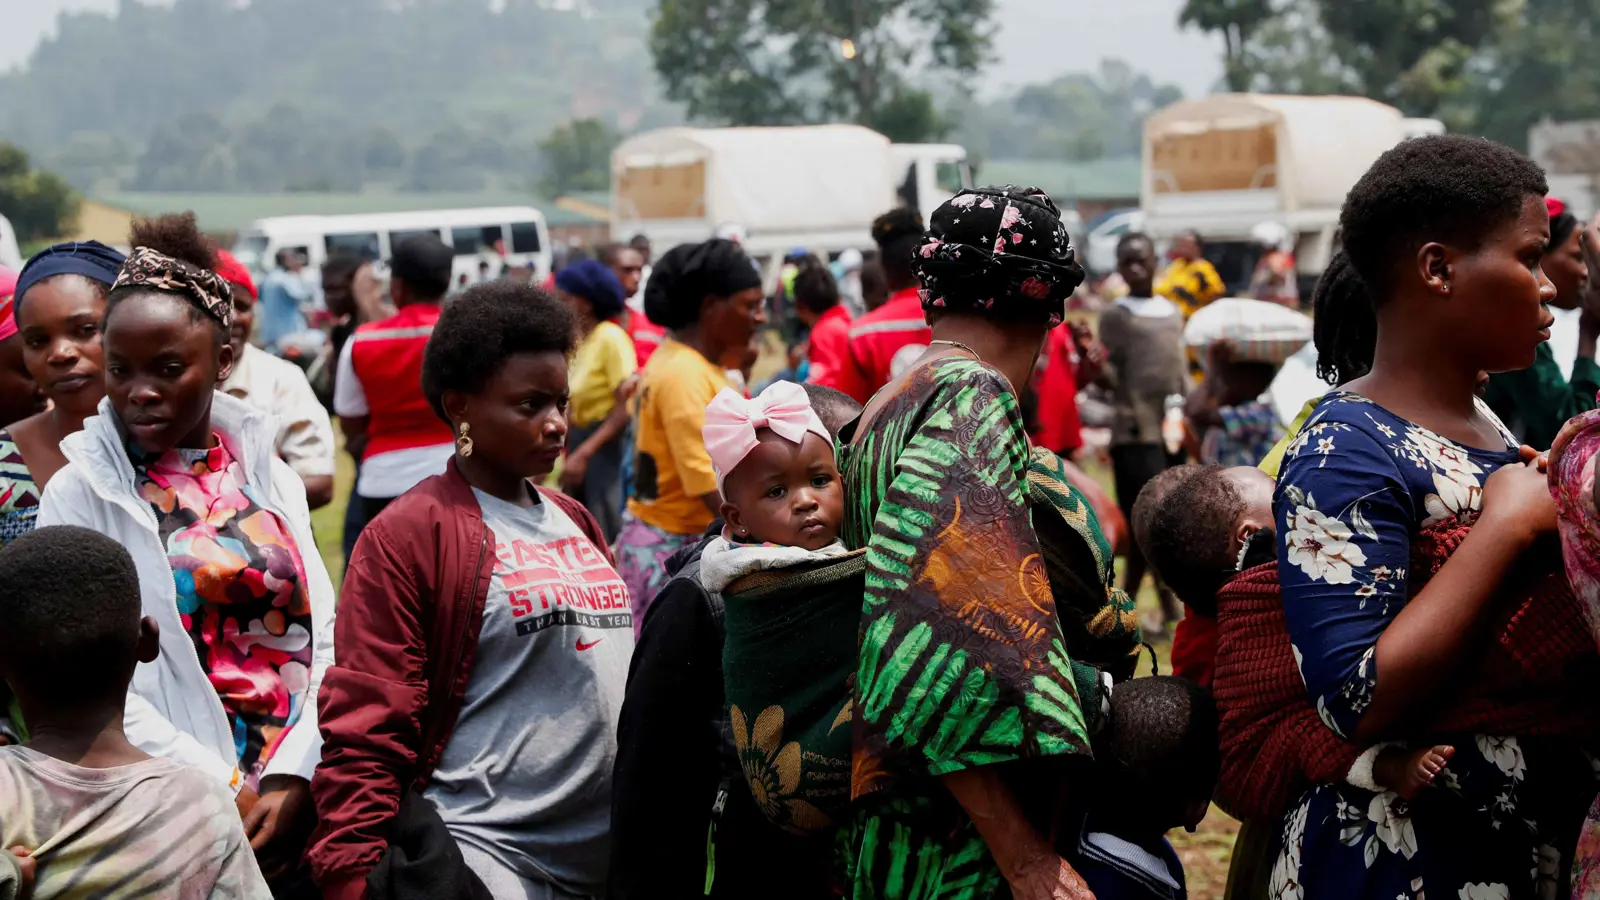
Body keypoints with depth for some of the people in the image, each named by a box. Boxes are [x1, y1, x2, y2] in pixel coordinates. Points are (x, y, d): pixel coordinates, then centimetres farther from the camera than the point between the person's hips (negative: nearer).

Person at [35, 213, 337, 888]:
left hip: (297, 801, 3)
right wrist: (230, 792, -15)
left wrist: (292, 778, -10)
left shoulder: (269, 476, 5)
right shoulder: (81, 494, -5)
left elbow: (323, 638, 2)